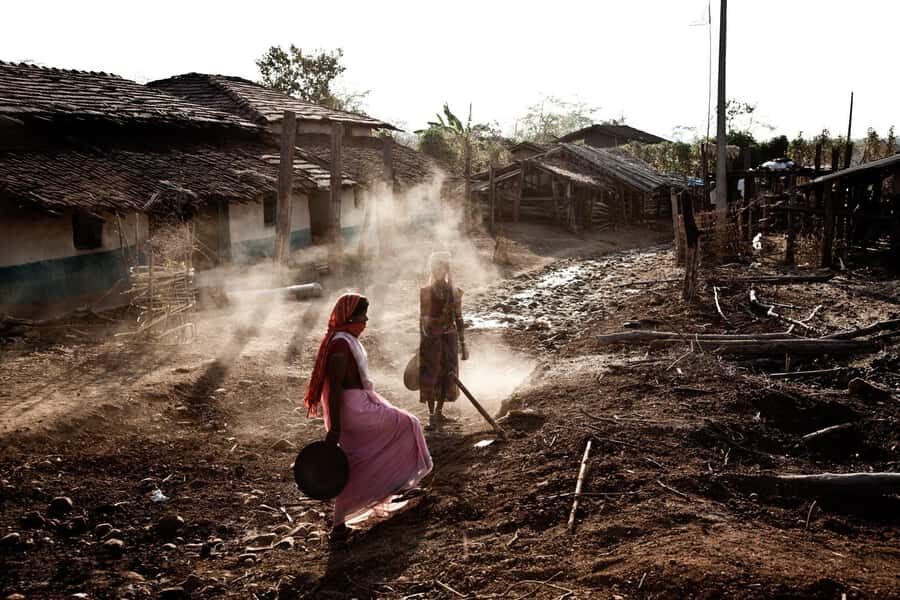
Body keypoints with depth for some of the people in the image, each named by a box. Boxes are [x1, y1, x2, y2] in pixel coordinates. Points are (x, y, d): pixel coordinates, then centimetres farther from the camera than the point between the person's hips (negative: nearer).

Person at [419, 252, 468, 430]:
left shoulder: (455, 292, 0)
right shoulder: (425, 292, -1)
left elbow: (459, 319, 3)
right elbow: (422, 319, 4)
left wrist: (462, 344, 2)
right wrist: (421, 344, 5)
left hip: (449, 338, 1)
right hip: (430, 338, -1)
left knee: (447, 376, 5)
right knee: (429, 376, -2)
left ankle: (439, 412, 21)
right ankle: (431, 415, 6)